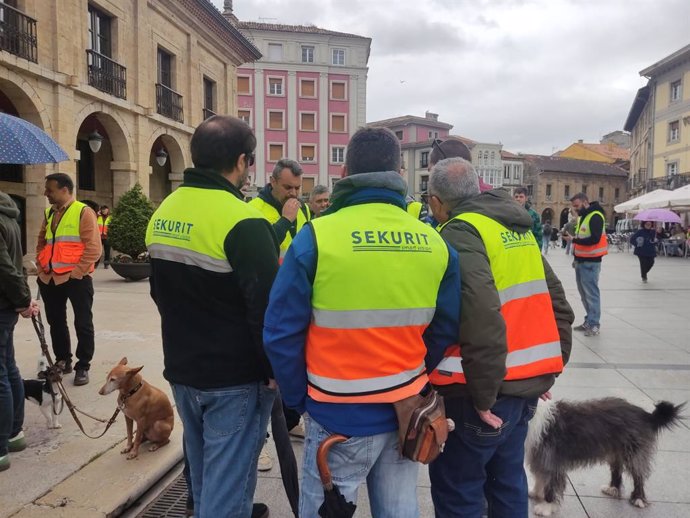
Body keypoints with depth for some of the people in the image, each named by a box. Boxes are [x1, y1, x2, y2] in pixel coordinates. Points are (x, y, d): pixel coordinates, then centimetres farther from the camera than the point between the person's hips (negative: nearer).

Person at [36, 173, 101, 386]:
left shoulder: (83, 212, -8)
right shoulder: (50, 213, 13)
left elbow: (93, 248, -14)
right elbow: (41, 242, 22)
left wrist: (76, 272, -16)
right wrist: (41, 266, 8)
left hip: (76, 278, -7)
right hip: (49, 279, 7)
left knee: (83, 324, 2)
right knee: (56, 323, 16)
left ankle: (83, 366, 13)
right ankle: (62, 361, 31)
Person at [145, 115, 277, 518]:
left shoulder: (163, 213, 6)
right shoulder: (242, 221, -21)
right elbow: (265, 308, -24)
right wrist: (274, 370, -11)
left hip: (182, 368, 8)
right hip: (235, 378, -8)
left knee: (204, 474, 24)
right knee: (227, 483, 5)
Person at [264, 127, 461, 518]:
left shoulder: (317, 236, -14)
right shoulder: (435, 244, -4)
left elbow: (281, 332, -12)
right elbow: (446, 330, 3)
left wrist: (299, 397, 3)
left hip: (339, 415, -3)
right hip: (406, 410, 4)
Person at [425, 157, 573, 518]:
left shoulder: (459, 233, -14)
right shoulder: (518, 229, 12)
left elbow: (480, 316, -28)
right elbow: (557, 305, 15)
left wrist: (483, 395, -20)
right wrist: (551, 369, 18)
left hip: (487, 389, -8)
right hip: (528, 381, 8)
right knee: (507, 480, 23)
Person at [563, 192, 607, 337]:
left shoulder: (595, 216, -13)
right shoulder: (582, 216, 16)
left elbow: (595, 239, -23)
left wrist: (573, 240, -21)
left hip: (590, 262, -9)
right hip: (581, 260, 9)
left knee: (591, 293, -6)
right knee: (584, 292, 13)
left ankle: (594, 324, -1)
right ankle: (589, 321, 22)